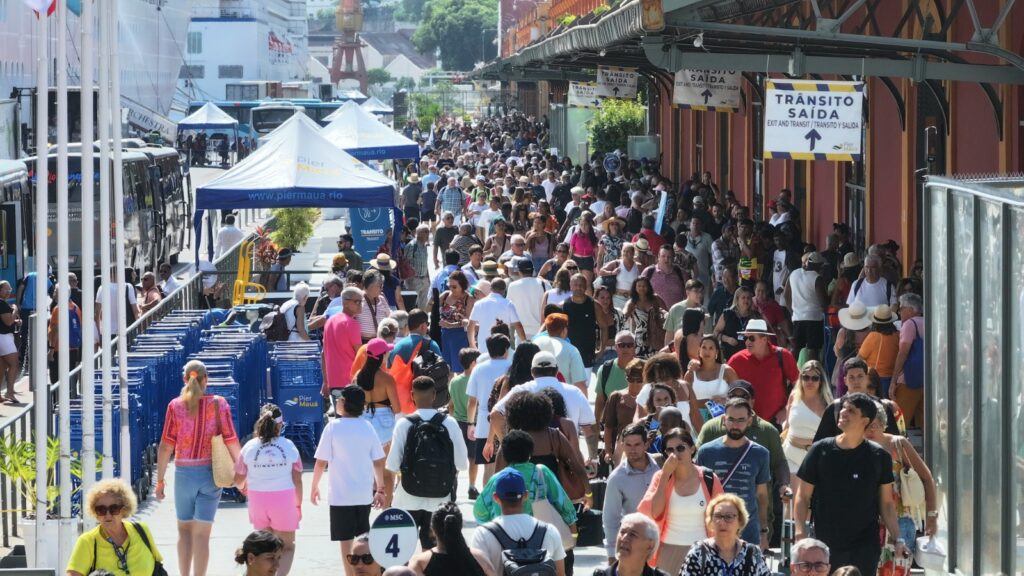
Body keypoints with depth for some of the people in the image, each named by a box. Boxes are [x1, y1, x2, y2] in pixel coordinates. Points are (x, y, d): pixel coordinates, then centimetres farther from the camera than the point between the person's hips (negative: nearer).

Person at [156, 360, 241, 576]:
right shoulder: (219, 404, -4)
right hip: (211, 473, 0)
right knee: (202, 534, 3)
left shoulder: (176, 406, -4)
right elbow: (232, 442, -6)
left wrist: (160, 480, 2)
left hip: (184, 473, 0)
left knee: (184, 529, 17)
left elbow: (166, 446, -5)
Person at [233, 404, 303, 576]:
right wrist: (298, 504, 12)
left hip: (258, 501, 2)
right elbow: (297, 480, -2)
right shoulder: (288, 446, -4)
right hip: (284, 501, -2)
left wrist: (245, 486, 29)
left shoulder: (250, 446, -2)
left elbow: (238, 480, 6)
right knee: (287, 547, 8)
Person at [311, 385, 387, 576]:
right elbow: (378, 462, 5)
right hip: (364, 494, 4)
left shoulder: (334, 427, -10)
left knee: (346, 542, 0)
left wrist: (314, 487, 4)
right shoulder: (367, 428, 2)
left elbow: (321, 462, -9)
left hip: (341, 495, -4)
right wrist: (380, 489, 16)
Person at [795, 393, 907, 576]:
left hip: (865, 548, 0)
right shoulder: (820, 451, 2)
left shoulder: (879, 457, 2)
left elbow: (887, 503, 7)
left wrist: (897, 539, -4)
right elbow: (803, 496, 4)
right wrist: (800, 530, -10)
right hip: (825, 546, 0)